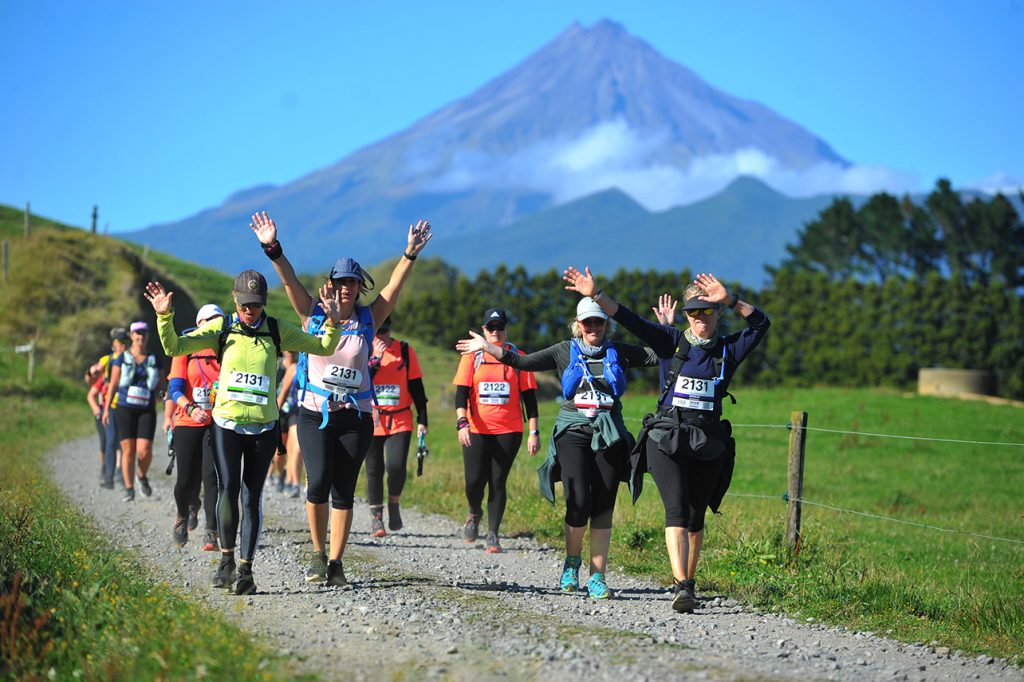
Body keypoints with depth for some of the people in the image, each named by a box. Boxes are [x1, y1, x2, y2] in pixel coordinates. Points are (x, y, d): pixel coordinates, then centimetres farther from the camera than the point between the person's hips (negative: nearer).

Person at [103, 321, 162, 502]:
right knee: (128, 450, -4)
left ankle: (143, 477, 17)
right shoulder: (122, 359, 6)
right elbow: (113, 385, 7)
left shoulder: (154, 360, 10)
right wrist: (106, 408, 4)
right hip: (125, 410, -1)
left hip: (147, 410, 1)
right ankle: (129, 488, 7)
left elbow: (160, 383, 22)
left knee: (144, 450, -12)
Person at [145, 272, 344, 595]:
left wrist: (333, 323, -10)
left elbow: (323, 347, 8)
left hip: (263, 427, 1)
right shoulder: (221, 328, 2)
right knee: (227, 489, -13)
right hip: (226, 423, 0)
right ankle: (227, 558, 6)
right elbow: (175, 348, -1)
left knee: (251, 497, 1)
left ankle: (245, 569, 7)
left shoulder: (278, 330, 3)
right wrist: (164, 317, -15)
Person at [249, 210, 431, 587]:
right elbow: (290, 281, -7)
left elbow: (394, 287, -3)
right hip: (314, 414, -1)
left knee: (343, 492, 2)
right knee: (318, 483, -16)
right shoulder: (314, 315, 4)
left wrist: (410, 254, -16)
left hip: (355, 417, 1)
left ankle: (335, 564, 11)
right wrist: (272, 248, -20)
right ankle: (317, 553, 4)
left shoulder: (368, 319, 6)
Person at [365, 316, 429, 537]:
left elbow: (416, 387, 7)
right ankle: (376, 516, 16)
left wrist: (422, 420, 3)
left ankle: (394, 504, 10)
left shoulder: (405, 350, 4)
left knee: (396, 466, -16)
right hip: (371, 421, 1)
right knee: (374, 470, 3)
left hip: (400, 421, -1)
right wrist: (375, 360, -17)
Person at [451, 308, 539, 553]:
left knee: (498, 482, -2)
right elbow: (461, 393, 0)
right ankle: (474, 514, 28)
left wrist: (534, 432, 0)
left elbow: (529, 397, 6)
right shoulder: (472, 356, 6)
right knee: (474, 481, -4)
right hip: (476, 431, 0)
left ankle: (492, 535, 8)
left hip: (508, 432, 0)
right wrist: (462, 422, -15)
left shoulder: (518, 357, 6)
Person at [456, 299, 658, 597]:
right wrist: (488, 347, -3)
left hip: (609, 435, 1)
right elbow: (524, 362, 2)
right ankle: (572, 562, 11)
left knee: (603, 508, -2)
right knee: (578, 502, -14)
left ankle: (597, 578, 4)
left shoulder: (619, 352, 9)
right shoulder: (565, 351, 8)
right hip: (573, 432, -1)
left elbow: (661, 356, 4)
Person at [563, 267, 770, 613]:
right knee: (677, 510, -15)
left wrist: (729, 300, -18)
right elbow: (630, 320, 2)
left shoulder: (728, 349, 8)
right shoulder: (673, 341, 8)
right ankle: (682, 587, -24)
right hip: (666, 438, -2)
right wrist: (596, 294, -7)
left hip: (708, 442, 2)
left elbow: (761, 323, -6)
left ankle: (687, 582, 24)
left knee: (695, 517, 10)